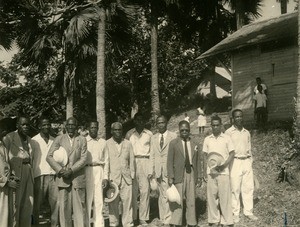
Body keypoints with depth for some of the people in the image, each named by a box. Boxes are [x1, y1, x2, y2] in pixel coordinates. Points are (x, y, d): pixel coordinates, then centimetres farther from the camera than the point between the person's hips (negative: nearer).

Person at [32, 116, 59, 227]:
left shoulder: (54, 141, 13)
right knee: (37, 204, 0)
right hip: (39, 176, -3)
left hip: (53, 176, 3)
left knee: (56, 202, -2)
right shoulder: (34, 141, 1)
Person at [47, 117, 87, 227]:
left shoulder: (82, 140, 9)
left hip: (78, 178, 0)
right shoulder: (59, 139, 9)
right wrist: (60, 170, -9)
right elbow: (49, 156, 3)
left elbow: (83, 159, 0)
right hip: (63, 178, 0)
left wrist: (71, 170, -12)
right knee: (64, 207, 0)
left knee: (79, 207, -1)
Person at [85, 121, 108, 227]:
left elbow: (106, 160, 11)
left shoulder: (102, 142, 11)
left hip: (99, 171, 2)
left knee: (99, 199, 1)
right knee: (87, 198, -2)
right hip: (87, 170, -2)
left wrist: (105, 177, 5)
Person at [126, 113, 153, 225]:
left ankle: (143, 218, 3)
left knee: (145, 190, -4)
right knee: (132, 190, -1)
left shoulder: (149, 134, 7)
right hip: (132, 162, 0)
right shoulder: (129, 134, 8)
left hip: (145, 162, 0)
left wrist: (152, 168, 3)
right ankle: (132, 217, 9)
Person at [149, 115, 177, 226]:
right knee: (162, 195, 8)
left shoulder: (173, 136, 1)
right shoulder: (153, 138, 14)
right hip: (158, 170, 4)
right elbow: (152, 155, 12)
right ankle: (164, 219, 16)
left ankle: (167, 220, 0)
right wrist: (152, 170, 3)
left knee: (167, 195, -8)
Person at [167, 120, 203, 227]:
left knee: (191, 201, 8)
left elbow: (198, 161, 11)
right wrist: (170, 177, -8)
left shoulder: (195, 144, 11)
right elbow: (169, 161, -1)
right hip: (179, 175, -3)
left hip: (192, 174, 3)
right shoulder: (173, 143, 2)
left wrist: (199, 177, 6)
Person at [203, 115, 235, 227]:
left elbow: (232, 154, 1)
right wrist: (209, 166, -6)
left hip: (223, 172, -2)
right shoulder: (207, 139, 8)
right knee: (212, 196, 5)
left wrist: (224, 165, -13)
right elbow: (205, 155, 11)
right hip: (211, 172, 2)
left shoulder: (226, 138, 1)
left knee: (225, 196, 0)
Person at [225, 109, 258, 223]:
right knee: (235, 188, -2)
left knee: (248, 187, 5)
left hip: (247, 161, 4)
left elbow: (249, 149, 18)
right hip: (235, 162, -4)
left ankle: (248, 211, 15)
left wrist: (250, 162, 15)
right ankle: (235, 213, 9)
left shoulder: (247, 132, 13)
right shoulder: (229, 132, -2)